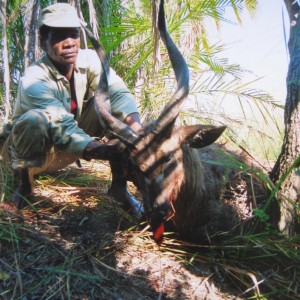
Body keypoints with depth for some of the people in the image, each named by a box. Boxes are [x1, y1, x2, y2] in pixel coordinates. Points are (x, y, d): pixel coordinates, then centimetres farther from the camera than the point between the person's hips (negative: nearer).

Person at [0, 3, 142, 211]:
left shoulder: (89, 59, -14)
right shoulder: (34, 80, -28)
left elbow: (118, 93, -27)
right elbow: (65, 130, -38)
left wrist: (138, 134, -45)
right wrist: (106, 151, -55)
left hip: (75, 139, 5)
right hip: (38, 148, -4)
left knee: (115, 105, -17)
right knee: (35, 121, -39)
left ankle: (119, 184, -14)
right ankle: (25, 182, -9)